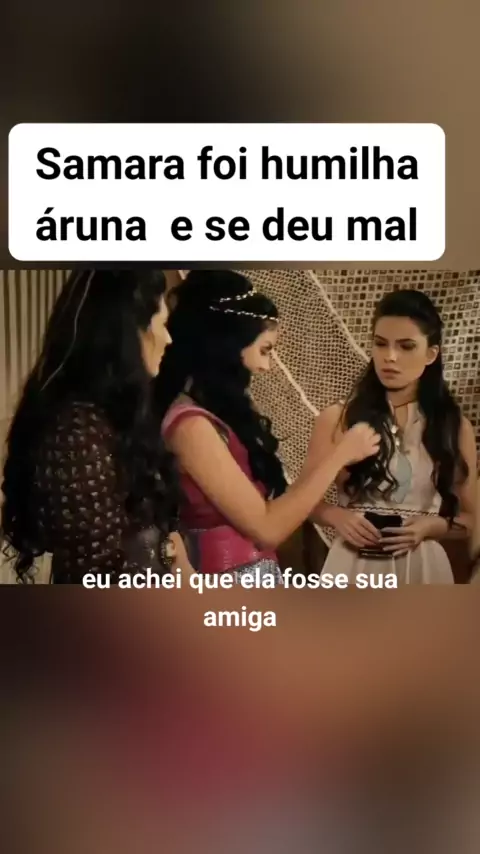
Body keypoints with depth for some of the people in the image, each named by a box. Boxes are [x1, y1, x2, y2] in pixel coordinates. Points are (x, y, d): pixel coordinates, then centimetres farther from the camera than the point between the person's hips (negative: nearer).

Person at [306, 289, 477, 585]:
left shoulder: (455, 427, 0)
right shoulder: (338, 419, -4)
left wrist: (431, 525, -13)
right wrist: (337, 516, -15)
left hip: (422, 568, 1)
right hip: (354, 567, -1)